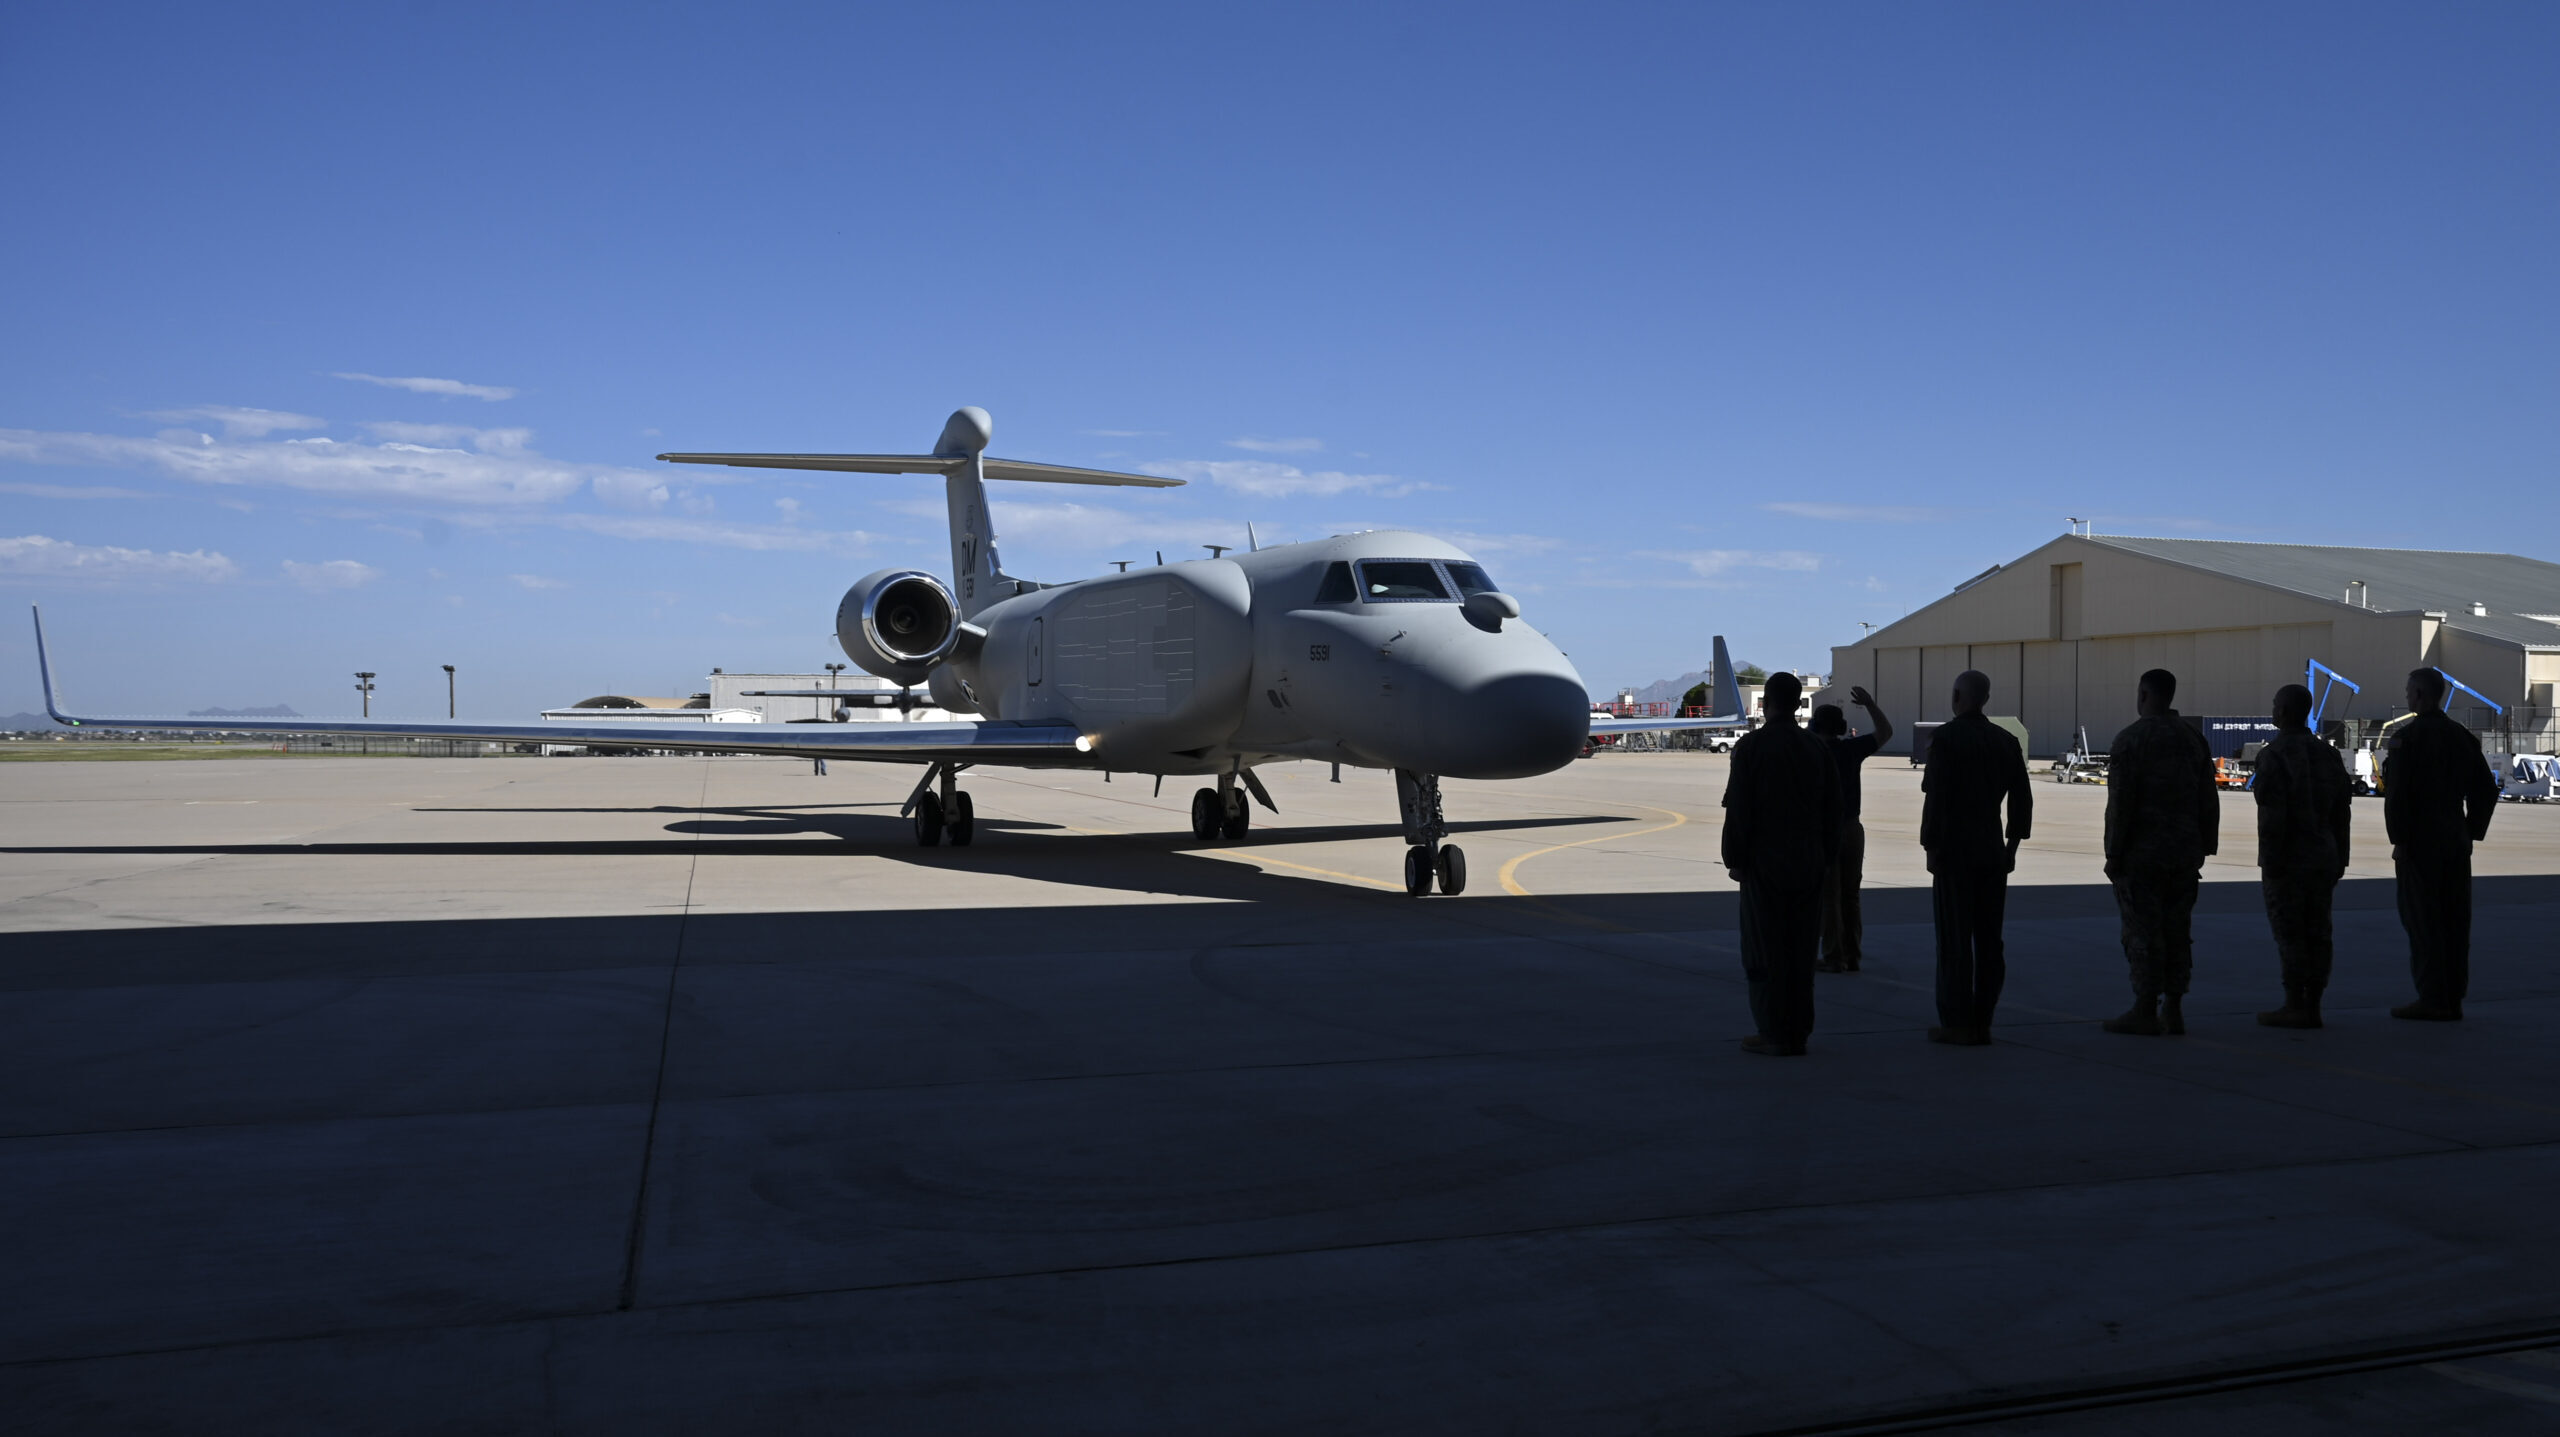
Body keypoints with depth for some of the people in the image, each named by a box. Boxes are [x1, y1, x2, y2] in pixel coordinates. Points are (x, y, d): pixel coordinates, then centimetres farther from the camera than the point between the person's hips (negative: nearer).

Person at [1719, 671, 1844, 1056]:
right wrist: (1825, 858, 15)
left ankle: (1773, 1034, 1)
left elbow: (1738, 809, -12)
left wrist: (1734, 859, -5)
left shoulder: (1751, 746, -10)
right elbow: (1833, 810, 8)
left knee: (1765, 949, 1)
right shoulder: (1817, 748, 5)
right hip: (1808, 863, 5)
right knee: (1801, 949, 9)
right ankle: (1798, 1032, 14)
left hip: (1764, 862, -5)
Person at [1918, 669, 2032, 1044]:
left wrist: (1931, 847, -9)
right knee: (1989, 938, 9)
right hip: (1993, 853, 6)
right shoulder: (2005, 740, 8)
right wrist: (2013, 844, 17)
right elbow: (2022, 799, 10)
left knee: (1955, 938, -2)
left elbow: (1935, 796, -15)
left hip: (1955, 851, -6)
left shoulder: (1947, 737, -9)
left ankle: (1957, 1023, 0)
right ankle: (1983, 1022, 13)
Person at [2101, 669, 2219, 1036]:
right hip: (2183, 853, 7)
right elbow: (2208, 802, 10)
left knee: (2143, 932, -4)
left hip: (2141, 854, -7)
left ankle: (2144, 1012, -2)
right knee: (2177, 931, 9)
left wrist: (2114, 854, -11)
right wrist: (2202, 850, 15)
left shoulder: (2132, 738, -10)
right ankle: (2173, 1011, 12)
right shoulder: (2193, 739, 10)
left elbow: (2120, 802, -15)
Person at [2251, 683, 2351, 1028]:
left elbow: (2273, 815, -18)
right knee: (2316, 933, 7)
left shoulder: (2274, 755, -13)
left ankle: (2295, 1007, -3)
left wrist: (2271, 863, -15)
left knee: (2288, 933, -4)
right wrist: (2338, 859, 16)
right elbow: (2341, 812, 12)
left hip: (2287, 859, -7)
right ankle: (2313, 1007, 9)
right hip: (2322, 857, 7)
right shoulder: (2327, 754, 10)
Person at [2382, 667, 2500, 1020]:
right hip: (2456, 844, 7)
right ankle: (2453, 1000, 12)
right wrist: (2471, 832, 16)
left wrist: (2398, 841, -11)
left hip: (2419, 844, -7)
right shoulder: (2462, 736, 8)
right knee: (2455, 921, 8)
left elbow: (2397, 792, -18)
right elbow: (2486, 789, 12)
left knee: (2422, 920, -3)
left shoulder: (2405, 737, -12)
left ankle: (2432, 999, -4)